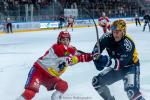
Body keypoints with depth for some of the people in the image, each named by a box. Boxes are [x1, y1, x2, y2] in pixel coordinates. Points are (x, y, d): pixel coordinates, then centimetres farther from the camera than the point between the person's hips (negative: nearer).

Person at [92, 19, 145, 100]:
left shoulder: (128, 44, -32)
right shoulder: (107, 37, -17)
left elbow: (121, 64, -37)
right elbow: (97, 49, -7)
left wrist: (108, 62, -52)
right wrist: (97, 59, -26)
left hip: (130, 67, -7)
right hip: (116, 67, 7)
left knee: (132, 90, -31)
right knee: (97, 82, 2)